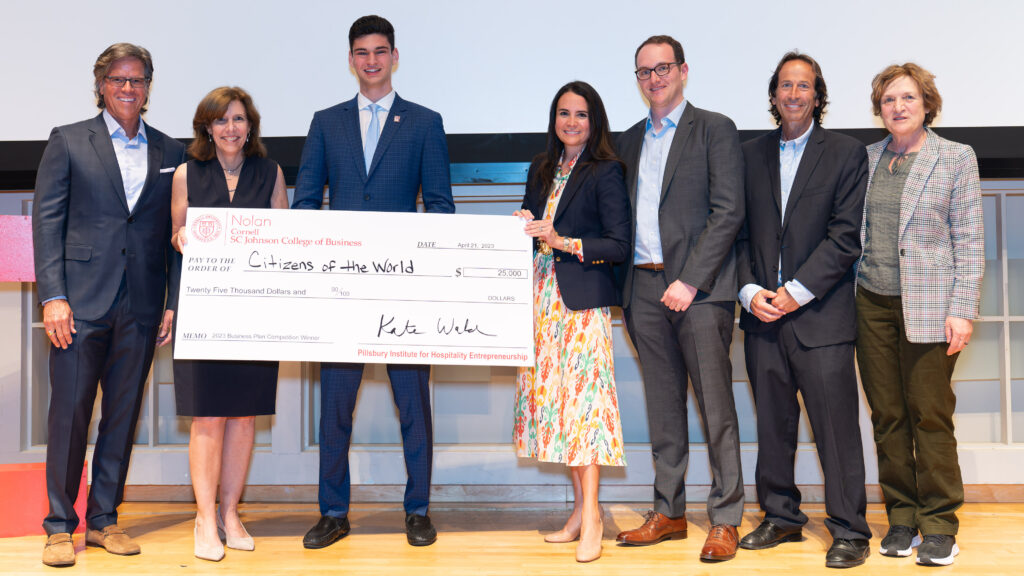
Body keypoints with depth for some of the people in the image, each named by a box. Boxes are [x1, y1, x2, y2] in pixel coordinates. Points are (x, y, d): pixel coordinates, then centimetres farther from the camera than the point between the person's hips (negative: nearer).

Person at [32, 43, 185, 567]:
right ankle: (60, 526, 10)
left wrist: (173, 303, 3)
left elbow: (175, 234, 11)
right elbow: (46, 221, 0)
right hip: (81, 302, -2)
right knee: (69, 411, -1)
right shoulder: (68, 141, 5)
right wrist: (52, 297, -9)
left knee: (123, 415, 8)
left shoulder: (169, 152, 12)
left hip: (141, 307, 3)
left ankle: (104, 519, 19)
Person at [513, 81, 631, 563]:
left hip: (582, 297, -6)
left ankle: (591, 517, -3)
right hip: (542, 296, 6)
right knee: (552, 395, 5)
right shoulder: (541, 169, 16)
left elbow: (620, 244, -8)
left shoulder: (605, 171, -3)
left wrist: (565, 243, -18)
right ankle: (580, 508, 14)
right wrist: (524, 227, 1)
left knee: (582, 396, -10)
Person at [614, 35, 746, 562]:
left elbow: (728, 212, -8)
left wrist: (689, 281, -15)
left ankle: (724, 520, 7)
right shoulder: (630, 141, 18)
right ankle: (668, 513, 20)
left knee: (716, 408, -2)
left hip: (698, 288, -5)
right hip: (644, 289, 5)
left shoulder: (715, 129, 1)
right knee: (663, 408, 11)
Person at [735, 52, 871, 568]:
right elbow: (740, 231, 11)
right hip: (762, 314, 4)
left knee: (836, 424, -3)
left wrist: (797, 292, -11)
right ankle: (781, 517, 24)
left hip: (820, 313, -3)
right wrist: (750, 290, -3)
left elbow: (847, 236, -5)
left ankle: (849, 530, 9)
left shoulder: (846, 153, 2)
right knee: (772, 424, 10)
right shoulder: (751, 154, 13)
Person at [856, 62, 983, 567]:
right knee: (886, 415, 5)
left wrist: (962, 310, -9)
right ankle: (901, 519, 16)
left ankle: (939, 526, 9)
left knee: (930, 414, -2)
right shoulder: (866, 158, 11)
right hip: (872, 301, 4)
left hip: (928, 305, -3)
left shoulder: (956, 158, 2)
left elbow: (969, 241, -2)